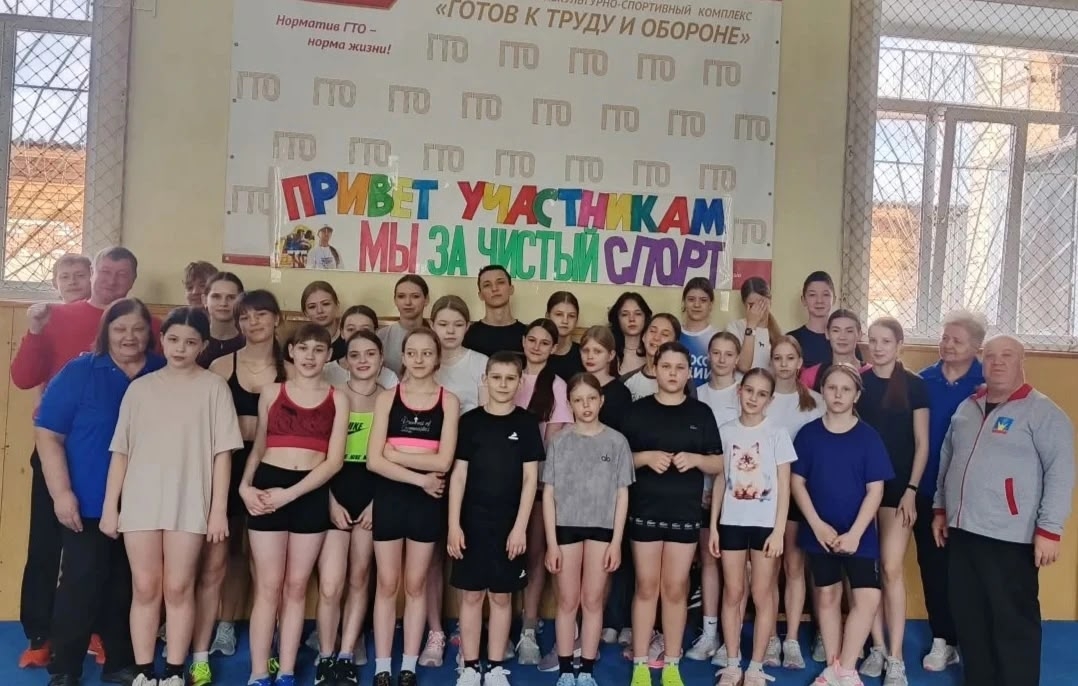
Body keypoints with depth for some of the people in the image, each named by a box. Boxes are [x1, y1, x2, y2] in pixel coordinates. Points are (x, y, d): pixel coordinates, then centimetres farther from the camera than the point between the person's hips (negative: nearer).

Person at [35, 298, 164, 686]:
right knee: (81, 586, 2)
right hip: (89, 504, -2)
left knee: (127, 588, 12)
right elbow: (47, 434, -6)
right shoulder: (79, 372, -4)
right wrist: (61, 493, -12)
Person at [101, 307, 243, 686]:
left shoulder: (213, 387, 1)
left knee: (178, 589, 5)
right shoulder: (140, 387, 8)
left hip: (189, 503, -2)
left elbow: (223, 452, -2)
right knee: (145, 588, 7)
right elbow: (120, 451, 9)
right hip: (140, 502, 2)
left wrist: (219, 509, -6)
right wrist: (109, 506, 5)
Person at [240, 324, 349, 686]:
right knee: (268, 587, 1)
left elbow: (334, 460, -3)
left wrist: (289, 493, -12)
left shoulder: (337, 399, 3)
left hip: (311, 494, 0)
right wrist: (245, 485, -6)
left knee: (296, 586, 8)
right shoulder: (271, 392, 7)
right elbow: (258, 447, 12)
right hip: (267, 488, 0)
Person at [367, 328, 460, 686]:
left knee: (415, 585, 11)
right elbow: (374, 460, -7)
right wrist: (419, 477, -14)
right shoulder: (387, 398, 1)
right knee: (386, 584, 7)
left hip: (427, 500, 0)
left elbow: (443, 461, -10)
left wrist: (396, 454, -10)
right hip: (389, 496, 0)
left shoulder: (449, 401, -1)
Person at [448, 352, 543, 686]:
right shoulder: (470, 420, 0)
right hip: (472, 520, 0)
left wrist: (520, 526, -8)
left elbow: (530, 478, -2)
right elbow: (458, 474, 0)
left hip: (509, 523, 0)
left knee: (501, 596, 9)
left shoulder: (527, 423, -1)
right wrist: (454, 524, -5)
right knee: (471, 594, 6)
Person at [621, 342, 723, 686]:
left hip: (685, 512, 1)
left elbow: (719, 464, 7)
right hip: (645, 509, -1)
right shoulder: (638, 409, 3)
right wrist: (645, 457, -14)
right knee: (646, 586, 4)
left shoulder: (701, 412, 5)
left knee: (676, 589, 6)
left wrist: (696, 459, -13)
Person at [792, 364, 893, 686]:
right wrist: (817, 524, -10)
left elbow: (875, 489, -6)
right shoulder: (808, 433, -2)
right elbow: (798, 482, 0)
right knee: (827, 596, 11)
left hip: (859, 534, -1)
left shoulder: (868, 436, -5)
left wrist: (855, 533, -13)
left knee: (867, 598, -8)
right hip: (820, 532, 1)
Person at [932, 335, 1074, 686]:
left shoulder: (1042, 411, -7)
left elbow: (1061, 472, -10)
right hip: (962, 530, 6)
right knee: (968, 616, 14)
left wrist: (1049, 529, -14)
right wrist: (940, 508, 20)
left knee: (1013, 620, 0)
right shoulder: (967, 408, 13)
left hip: (1010, 538, -6)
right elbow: (947, 460, 22)